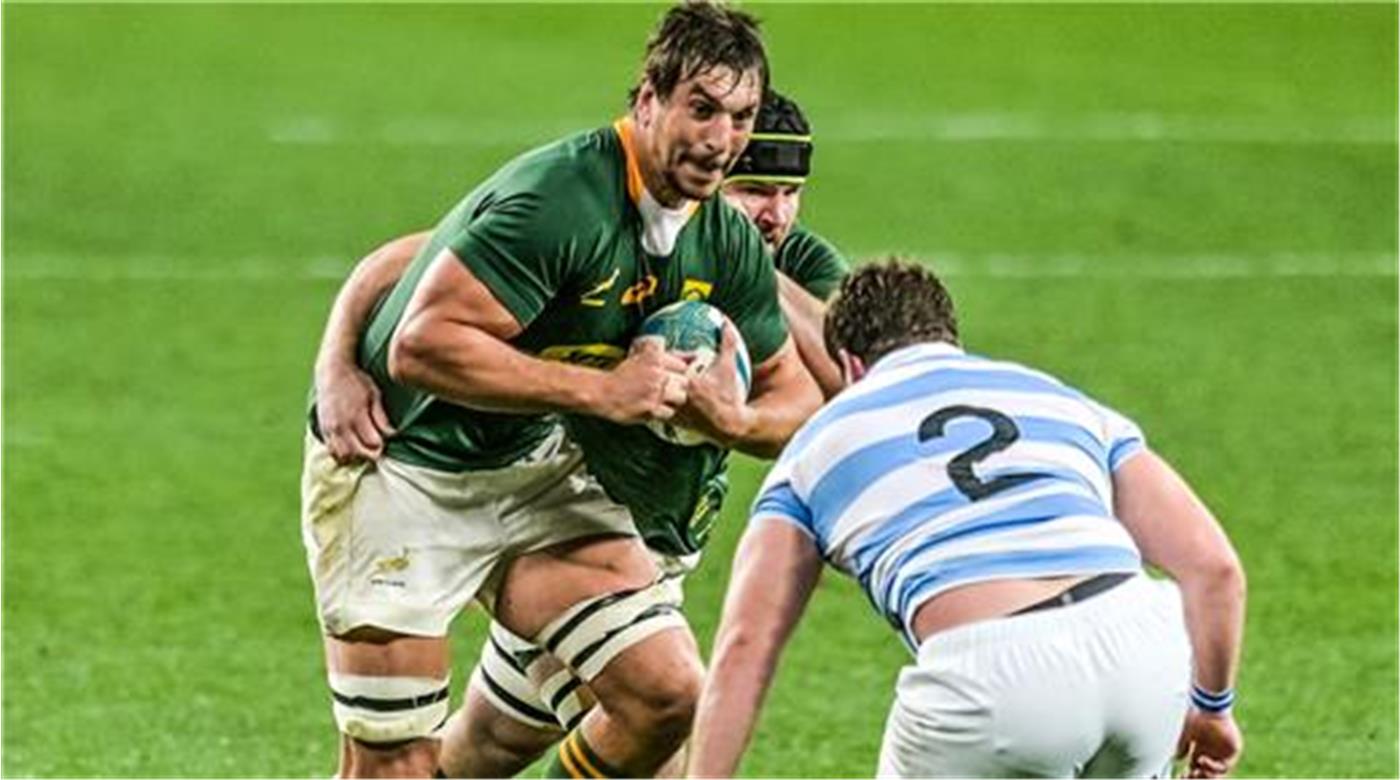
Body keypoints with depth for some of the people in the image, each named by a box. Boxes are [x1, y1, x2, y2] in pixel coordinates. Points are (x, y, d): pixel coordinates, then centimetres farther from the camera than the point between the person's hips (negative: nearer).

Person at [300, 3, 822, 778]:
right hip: (397, 472, -7)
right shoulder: (558, 197, -28)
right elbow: (422, 345, -33)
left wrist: (731, 419, -16)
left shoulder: (728, 243, -3)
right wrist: (598, 391, -31)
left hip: (535, 470, 7)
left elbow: (796, 396, 9)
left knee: (667, 692, -8)